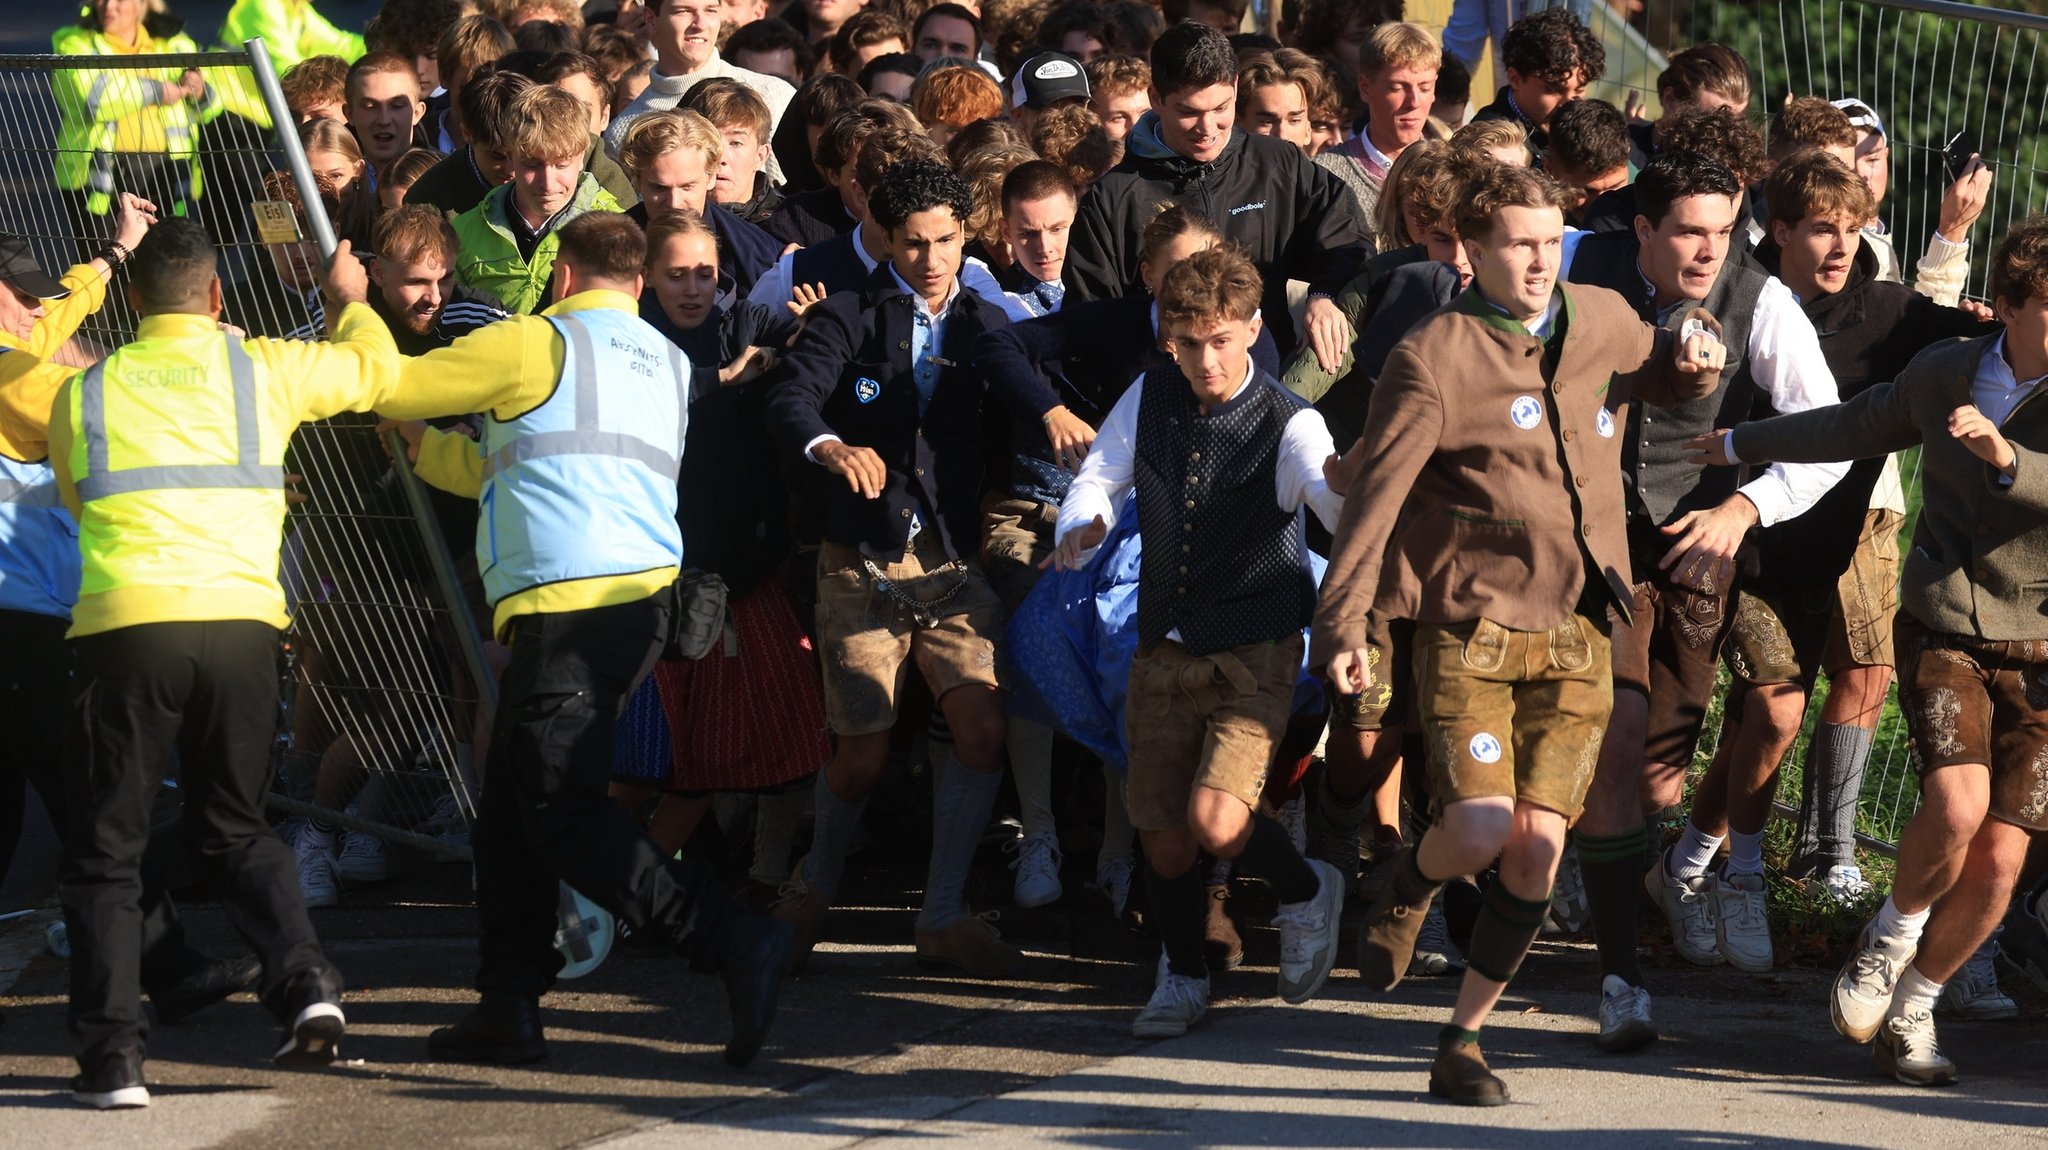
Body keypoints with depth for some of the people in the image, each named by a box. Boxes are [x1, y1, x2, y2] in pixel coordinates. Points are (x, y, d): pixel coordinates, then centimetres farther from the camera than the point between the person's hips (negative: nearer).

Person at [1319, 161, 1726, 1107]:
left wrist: (1696, 366, 7)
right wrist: (1341, 623, -17)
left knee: (1538, 844, -4)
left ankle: (1463, 1040, 10)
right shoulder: (1433, 360, -7)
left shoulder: (1600, 322, 9)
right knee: (1482, 828, -18)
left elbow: (1656, 377, 32)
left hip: (1575, 637, 4)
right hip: (1471, 630, -4)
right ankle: (1409, 888, 19)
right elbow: (1373, 496, -8)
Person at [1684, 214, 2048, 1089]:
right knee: (1957, 803, -24)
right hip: (1944, 633, 0)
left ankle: (1909, 1012, 19)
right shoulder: (1943, 373, 2)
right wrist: (1742, 444, 34)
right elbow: (1860, 427, 22)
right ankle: (1889, 939, 5)